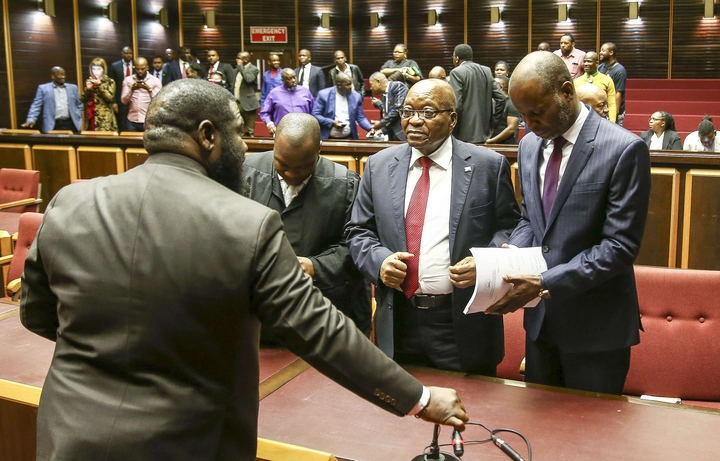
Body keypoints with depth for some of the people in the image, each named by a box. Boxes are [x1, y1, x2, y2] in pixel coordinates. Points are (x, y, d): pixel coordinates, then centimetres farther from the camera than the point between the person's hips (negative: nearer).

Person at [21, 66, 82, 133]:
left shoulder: (72, 88, 14)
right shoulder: (43, 88, 5)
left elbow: (79, 105, 17)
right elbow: (36, 106, 1)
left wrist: (79, 121, 6)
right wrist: (31, 120, -13)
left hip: (71, 125, 2)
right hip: (52, 126, -2)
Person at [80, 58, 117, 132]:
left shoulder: (110, 82, 0)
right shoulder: (89, 81, 12)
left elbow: (110, 98, -13)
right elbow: (82, 99, 8)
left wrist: (100, 85, -17)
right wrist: (87, 88, -8)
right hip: (91, 118, 4)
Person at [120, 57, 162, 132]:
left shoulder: (155, 81, 0)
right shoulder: (128, 80, 7)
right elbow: (124, 101, 1)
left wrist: (149, 89, -18)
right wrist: (132, 89, -15)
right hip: (132, 122, 2)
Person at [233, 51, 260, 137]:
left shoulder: (253, 69, -5)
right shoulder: (237, 69, 16)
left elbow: (248, 79, -24)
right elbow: (234, 84, 19)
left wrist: (240, 67, -17)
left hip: (247, 103, -6)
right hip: (236, 103, 7)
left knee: (249, 131, -3)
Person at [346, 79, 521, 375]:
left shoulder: (489, 166, -3)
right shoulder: (379, 166, 5)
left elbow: (510, 228, 2)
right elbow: (358, 231, 9)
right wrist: (378, 260, -10)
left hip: (464, 323, -2)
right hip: (398, 321, 3)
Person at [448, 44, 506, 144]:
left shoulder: (457, 72, -9)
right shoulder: (486, 71, 10)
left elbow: (456, 104, -17)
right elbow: (501, 98, 5)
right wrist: (492, 123, 12)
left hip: (464, 135, -7)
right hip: (484, 132, 7)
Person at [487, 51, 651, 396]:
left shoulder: (624, 149, -16)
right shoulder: (529, 146, 5)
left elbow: (620, 245, -18)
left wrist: (546, 283, -24)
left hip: (594, 323, -6)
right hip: (540, 316, 6)